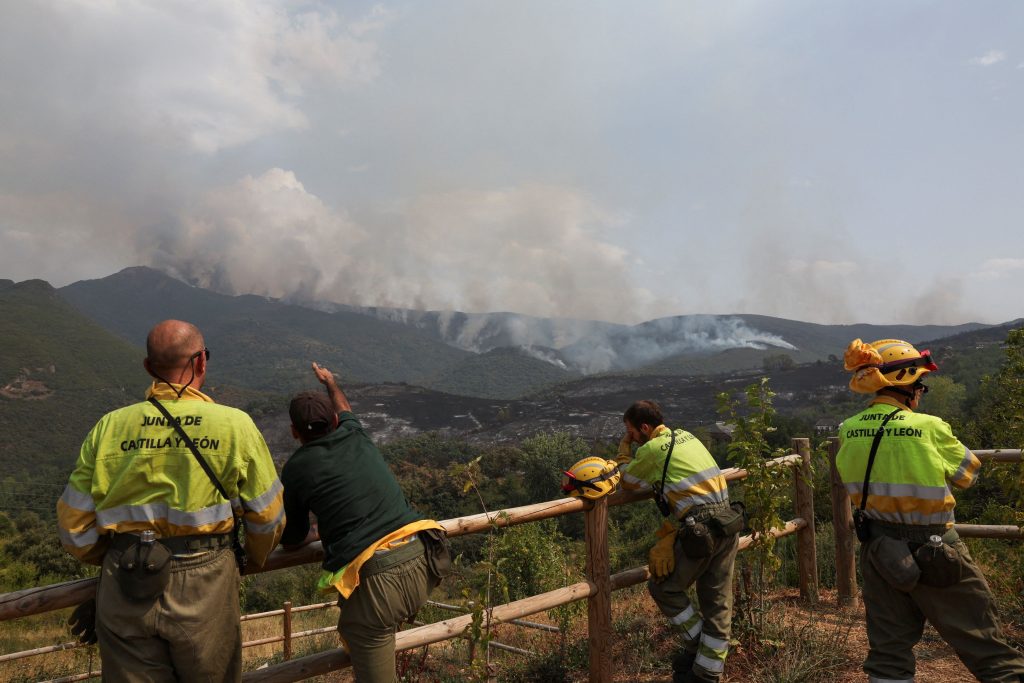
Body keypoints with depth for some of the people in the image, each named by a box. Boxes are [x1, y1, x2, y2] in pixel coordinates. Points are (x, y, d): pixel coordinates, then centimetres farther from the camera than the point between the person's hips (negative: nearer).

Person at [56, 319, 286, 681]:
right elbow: (267, 515, 0)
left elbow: (74, 522, 5)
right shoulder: (235, 424, -7)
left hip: (124, 596, 2)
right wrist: (254, 558, 21)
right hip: (205, 586, -1)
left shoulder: (109, 427, -1)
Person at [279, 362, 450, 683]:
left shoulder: (295, 469, 4)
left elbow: (290, 540, 20)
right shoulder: (355, 435, 14)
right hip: (421, 562, 5)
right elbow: (344, 411, 42)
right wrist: (331, 383, 61)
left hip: (373, 579, -5)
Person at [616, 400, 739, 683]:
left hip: (700, 530, -8)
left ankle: (696, 644, 19)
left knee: (663, 587, 10)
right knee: (718, 601, 12)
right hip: (728, 524, 8)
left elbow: (628, 482, 8)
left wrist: (623, 452, 22)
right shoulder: (686, 436, 16)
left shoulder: (651, 448, -7)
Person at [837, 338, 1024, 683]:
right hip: (935, 552, -4)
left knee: (888, 653, 15)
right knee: (986, 647, 12)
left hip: (879, 551, 4)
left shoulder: (849, 432, -5)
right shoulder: (929, 428, -17)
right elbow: (968, 474, 0)